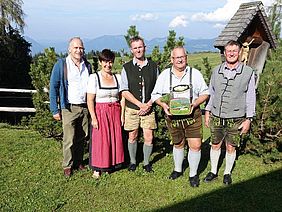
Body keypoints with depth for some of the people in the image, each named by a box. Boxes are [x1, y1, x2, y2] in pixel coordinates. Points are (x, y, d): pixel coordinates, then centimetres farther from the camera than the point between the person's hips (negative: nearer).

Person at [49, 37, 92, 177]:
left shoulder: (87, 66, 9)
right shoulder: (61, 65, -4)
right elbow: (53, 87, -4)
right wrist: (55, 110, -8)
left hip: (85, 107, 4)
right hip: (69, 108, -4)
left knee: (82, 138, 11)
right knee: (69, 139, -2)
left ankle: (79, 162, 27)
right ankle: (67, 165, 15)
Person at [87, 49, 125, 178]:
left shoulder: (117, 77, 6)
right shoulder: (94, 77, -5)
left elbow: (122, 98, 8)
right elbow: (90, 100, -8)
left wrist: (122, 114, 2)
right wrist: (93, 118, -14)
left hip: (115, 113, 3)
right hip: (100, 113, -3)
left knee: (115, 139, 6)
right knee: (99, 140, 1)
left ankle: (111, 164, 24)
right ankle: (97, 168, 16)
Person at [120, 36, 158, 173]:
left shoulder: (153, 66, 3)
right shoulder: (126, 68, 0)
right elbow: (125, 91, -4)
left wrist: (148, 104, -8)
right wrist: (140, 104, -12)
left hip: (148, 108, 1)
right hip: (132, 108, 0)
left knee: (149, 137, 1)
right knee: (132, 137, 9)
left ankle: (146, 163, 21)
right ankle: (132, 161, 28)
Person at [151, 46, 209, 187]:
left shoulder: (195, 73, 1)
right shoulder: (164, 75, 3)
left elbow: (205, 93, 4)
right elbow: (155, 95, 5)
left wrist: (194, 103, -14)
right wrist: (163, 104, -14)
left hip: (192, 115, -1)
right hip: (173, 116, 1)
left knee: (195, 145, -4)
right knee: (178, 144, 17)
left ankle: (193, 174, 17)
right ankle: (178, 170, 39)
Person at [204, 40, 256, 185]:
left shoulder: (248, 72, -4)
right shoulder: (216, 71, 4)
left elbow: (251, 97, -1)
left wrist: (248, 119, -3)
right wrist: (207, 111, 10)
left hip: (235, 119, -2)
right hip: (216, 117, 2)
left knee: (231, 147, 9)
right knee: (215, 145, 12)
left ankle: (227, 173, 29)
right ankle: (213, 172, 29)